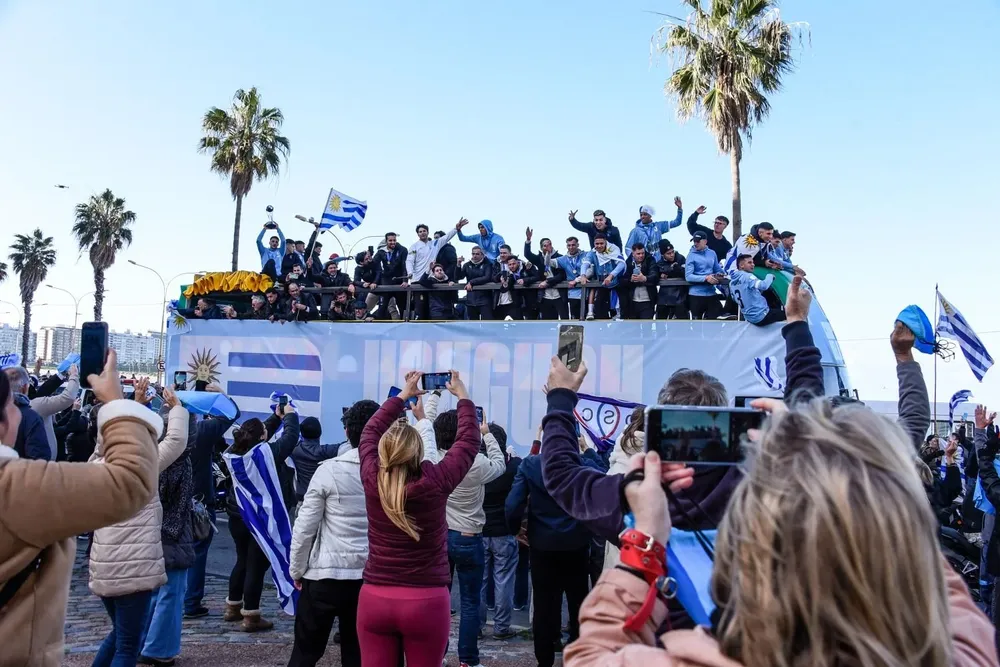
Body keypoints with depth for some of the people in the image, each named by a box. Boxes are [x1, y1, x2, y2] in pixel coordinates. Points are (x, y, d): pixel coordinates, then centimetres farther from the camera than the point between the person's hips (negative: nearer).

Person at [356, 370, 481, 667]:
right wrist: (462, 395, 15)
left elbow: (371, 431, 13)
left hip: (374, 599, 2)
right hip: (427, 601, -2)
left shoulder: (372, 479, -6)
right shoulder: (436, 482, -13)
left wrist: (403, 395, 22)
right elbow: (469, 439, 1)